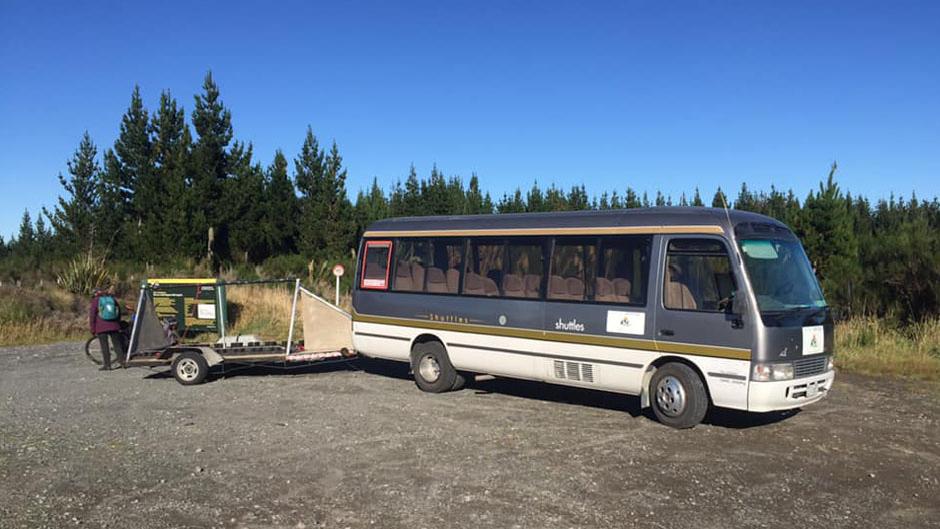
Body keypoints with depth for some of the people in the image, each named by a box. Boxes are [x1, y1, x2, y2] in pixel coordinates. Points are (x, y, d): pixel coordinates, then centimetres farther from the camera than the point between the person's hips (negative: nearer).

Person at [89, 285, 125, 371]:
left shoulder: (95, 301, 2)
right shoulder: (113, 299, 14)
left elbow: (92, 316, -2)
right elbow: (119, 313, 17)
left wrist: (93, 330, 2)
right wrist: (118, 326, 23)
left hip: (101, 328, -3)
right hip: (114, 327, 3)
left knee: (104, 346, -1)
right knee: (117, 344, 9)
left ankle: (107, 365, -2)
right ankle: (122, 361, 7)